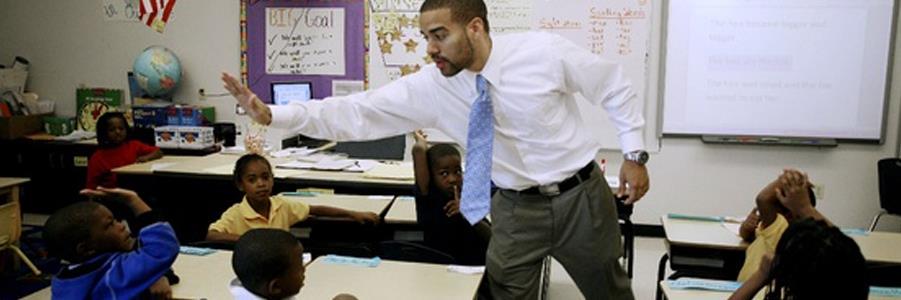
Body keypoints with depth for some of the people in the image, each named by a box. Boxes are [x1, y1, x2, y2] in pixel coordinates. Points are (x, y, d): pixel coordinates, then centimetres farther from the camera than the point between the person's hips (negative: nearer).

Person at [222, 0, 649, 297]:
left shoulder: (544, 51, -19)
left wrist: (634, 154, -6)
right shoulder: (429, 87, -13)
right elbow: (356, 113, -15)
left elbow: (615, 88, -5)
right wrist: (271, 114, -24)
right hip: (516, 207, 2)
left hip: (580, 195, -1)